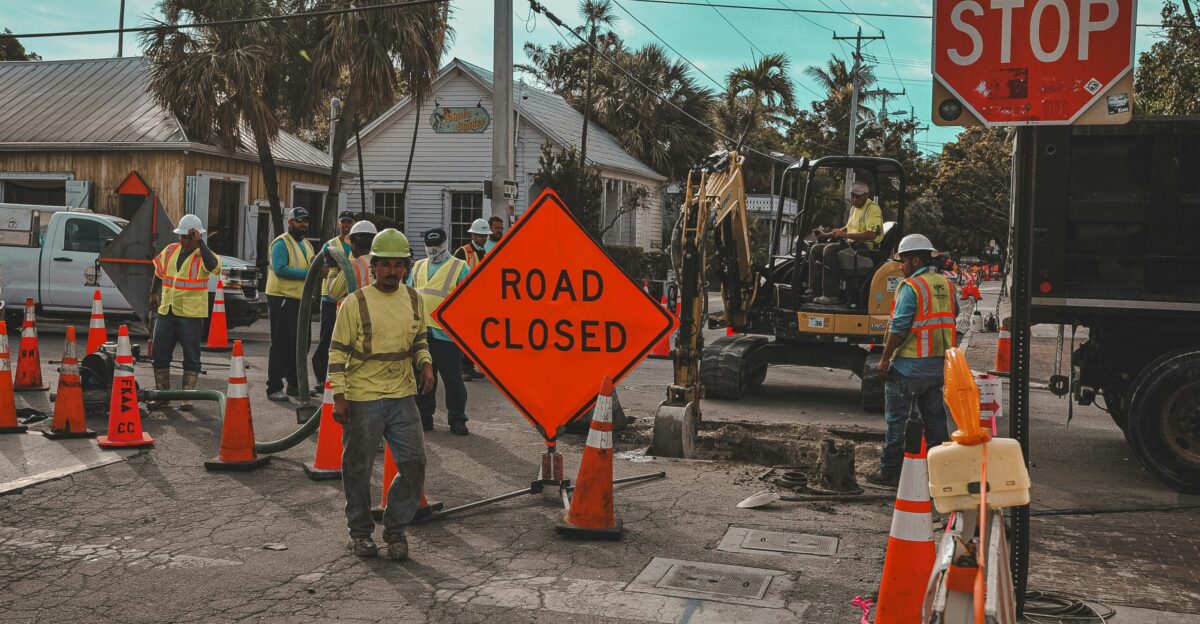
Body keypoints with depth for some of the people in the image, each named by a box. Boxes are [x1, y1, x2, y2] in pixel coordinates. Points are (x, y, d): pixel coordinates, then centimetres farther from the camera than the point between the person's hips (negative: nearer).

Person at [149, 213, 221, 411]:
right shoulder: (170, 250, 8)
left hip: (191, 314, -5)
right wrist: (154, 293, 27)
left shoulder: (202, 256, -8)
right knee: (160, 355, 9)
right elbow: (159, 272, 24)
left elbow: (213, 266, -33)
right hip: (166, 312, 5)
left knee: (191, 358, 3)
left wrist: (200, 242, -28)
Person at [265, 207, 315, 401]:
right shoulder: (281, 243, -9)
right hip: (282, 298, -8)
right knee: (281, 344, -8)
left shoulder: (307, 245, 18)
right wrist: (307, 273, -24)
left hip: (300, 299, 9)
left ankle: (294, 384, 25)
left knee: (299, 344, 14)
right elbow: (280, 269, -22)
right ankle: (274, 388, -5)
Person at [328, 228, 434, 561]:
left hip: (402, 396, 4)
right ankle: (360, 531, 26)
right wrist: (338, 396, -9)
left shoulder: (413, 299, 7)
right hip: (362, 399, -3)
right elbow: (338, 352, -5)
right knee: (358, 468, 8)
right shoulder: (355, 303, -6)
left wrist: (425, 363, 1)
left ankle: (395, 528, 15)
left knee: (414, 463, -2)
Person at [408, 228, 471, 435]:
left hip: (447, 332, -5)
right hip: (420, 331, 5)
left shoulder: (459, 267, 1)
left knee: (453, 379, 0)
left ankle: (457, 419, 9)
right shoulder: (418, 267, 17)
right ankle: (424, 416, 20)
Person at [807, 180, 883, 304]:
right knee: (816, 249, 5)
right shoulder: (854, 207, 18)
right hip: (851, 244, 10)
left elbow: (872, 234, -24)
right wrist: (827, 234, 21)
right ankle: (815, 290, -2)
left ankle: (831, 295, -32)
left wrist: (846, 235, -27)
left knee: (830, 250, -30)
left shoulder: (873, 208, -11)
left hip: (866, 247, -10)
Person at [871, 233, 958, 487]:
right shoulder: (946, 285, 9)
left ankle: (890, 472, 4)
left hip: (909, 366, -7)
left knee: (897, 419, 0)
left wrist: (885, 359, -13)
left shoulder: (910, 287, -14)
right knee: (935, 417, 14)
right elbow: (952, 318, 17)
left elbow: (899, 328, -18)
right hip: (939, 364, 7)